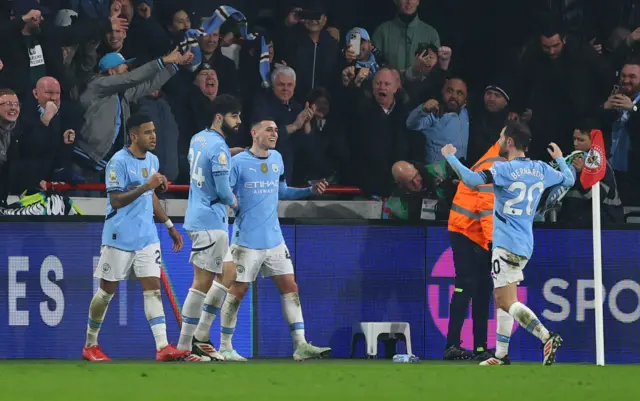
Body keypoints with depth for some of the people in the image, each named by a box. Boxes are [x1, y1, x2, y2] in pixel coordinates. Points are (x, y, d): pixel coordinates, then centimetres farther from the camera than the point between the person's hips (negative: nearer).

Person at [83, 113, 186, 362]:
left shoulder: (152, 160, 10)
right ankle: (90, 346, 18)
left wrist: (169, 225, 21)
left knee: (152, 286, -6)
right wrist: (145, 186, -27)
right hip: (119, 237, -6)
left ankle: (162, 347, -15)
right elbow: (116, 201, -19)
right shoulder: (119, 162, -13)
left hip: (147, 236, 6)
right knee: (107, 290, 4)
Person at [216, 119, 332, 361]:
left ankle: (300, 345, 0)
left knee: (290, 287, 0)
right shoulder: (238, 163, -10)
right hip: (247, 240, -6)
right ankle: (225, 348, 10)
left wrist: (310, 191, 12)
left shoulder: (277, 159, 9)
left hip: (274, 239, 6)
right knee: (237, 291, 0)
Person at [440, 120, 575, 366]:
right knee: (501, 299, 17)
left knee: (507, 301, -12)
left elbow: (471, 180, -26)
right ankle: (501, 356, 19)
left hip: (507, 244, -8)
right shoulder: (541, 169, 7)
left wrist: (450, 157, -11)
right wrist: (559, 158, 41)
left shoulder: (504, 169, -14)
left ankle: (547, 338, -28)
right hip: (525, 245, 8)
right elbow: (569, 180, 22)